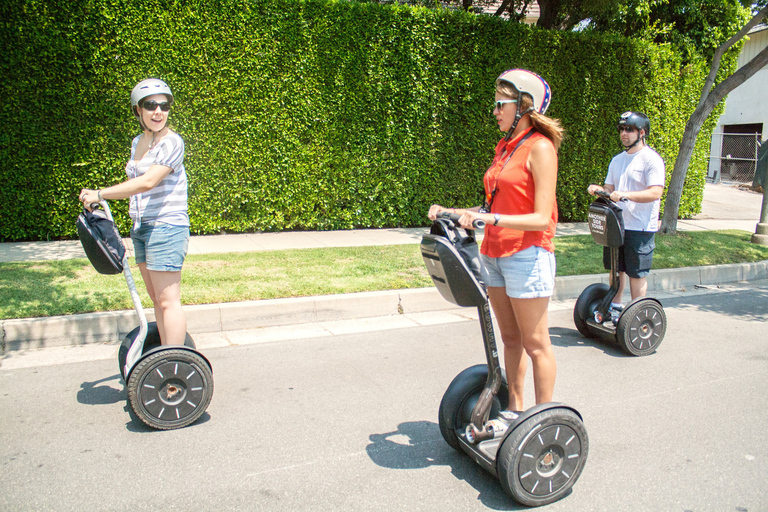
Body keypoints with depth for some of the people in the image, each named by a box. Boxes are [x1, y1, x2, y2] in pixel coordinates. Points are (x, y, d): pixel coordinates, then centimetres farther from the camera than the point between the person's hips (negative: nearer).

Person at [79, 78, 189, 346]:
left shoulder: (171, 142, -12)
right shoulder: (137, 142, 15)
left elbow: (148, 182, -23)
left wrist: (99, 194, -18)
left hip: (166, 226, -9)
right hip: (141, 228, 9)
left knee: (168, 301, -7)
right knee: (157, 299, 13)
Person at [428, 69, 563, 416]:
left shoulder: (540, 147, -11)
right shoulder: (506, 147, 13)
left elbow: (541, 218, -18)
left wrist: (491, 219, -28)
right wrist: (452, 213, 6)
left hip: (527, 255, -8)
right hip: (494, 254, 8)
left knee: (535, 344, 3)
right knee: (510, 339, 16)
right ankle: (514, 410, 29)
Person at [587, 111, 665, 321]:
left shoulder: (651, 159, -8)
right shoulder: (617, 160, 15)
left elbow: (655, 193, -18)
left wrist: (626, 195, -30)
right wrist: (599, 189, -5)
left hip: (640, 227, -7)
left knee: (637, 273, 1)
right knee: (616, 269, 14)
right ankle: (615, 307, 28)